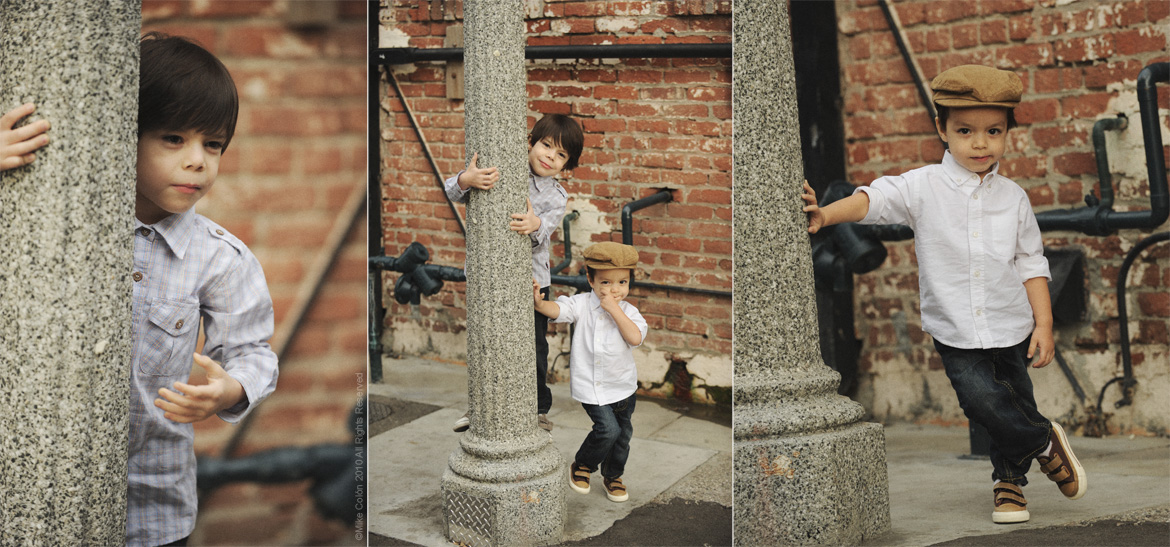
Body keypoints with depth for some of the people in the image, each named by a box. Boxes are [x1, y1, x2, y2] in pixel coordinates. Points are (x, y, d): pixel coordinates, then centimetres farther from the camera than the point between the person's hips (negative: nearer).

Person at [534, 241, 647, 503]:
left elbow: (636, 337, -23)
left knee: (623, 432, 14)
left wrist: (614, 309, -26)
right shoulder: (583, 304, -8)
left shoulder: (628, 311, -5)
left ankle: (612, 475, 39)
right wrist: (539, 303, -43)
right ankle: (581, 466, 13)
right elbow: (558, 310, -22)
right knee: (607, 429, -14)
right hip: (591, 385, -3)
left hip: (623, 385, 4)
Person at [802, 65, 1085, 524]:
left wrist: (1044, 323, 2)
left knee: (1014, 403, 11)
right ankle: (1044, 440, 14)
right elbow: (875, 198, -19)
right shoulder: (923, 186, -6)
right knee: (983, 400, -17)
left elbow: (1031, 264, 7)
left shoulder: (1013, 197, 2)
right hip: (955, 331, -2)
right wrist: (827, 213, -38)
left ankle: (1009, 481, 37)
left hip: (1010, 326, 3)